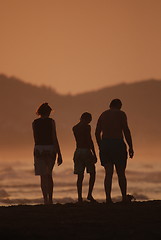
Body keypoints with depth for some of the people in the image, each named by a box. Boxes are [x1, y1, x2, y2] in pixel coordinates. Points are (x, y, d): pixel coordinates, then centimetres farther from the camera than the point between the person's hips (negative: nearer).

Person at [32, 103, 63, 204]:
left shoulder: (35, 123, 4)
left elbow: (35, 138, 12)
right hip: (50, 149, -1)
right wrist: (59, 155, -7)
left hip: (38, 149, 1)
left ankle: (46, 199, -7)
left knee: (43, 176, 2)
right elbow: (54, 139, -8)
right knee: (49, 174, 14)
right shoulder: (51, 121, -4)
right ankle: (50, 198, 9)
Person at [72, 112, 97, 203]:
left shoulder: (75, 128, 12)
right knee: (92, 173, 4)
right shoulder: (87, 127, -7)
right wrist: (94, 154, -13)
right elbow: (90, 141, -14)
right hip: (86, 151, -6)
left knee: (80, 176, 5)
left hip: (78, 151, 6)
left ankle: (80, 197, -1)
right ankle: (89, 194, -5)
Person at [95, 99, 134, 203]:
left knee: (108, 173, 0)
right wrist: (131, 147, -5)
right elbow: (126, 130, -9)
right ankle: (124, 197, 16)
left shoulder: (103, 115, 15)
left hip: (105, 144, 4)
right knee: (121, 173, 7)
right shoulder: (121, 114, 0)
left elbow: (97, 133, 13)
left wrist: (101, 147, 21)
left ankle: (108, 198, -11)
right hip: (118, 143, -4)